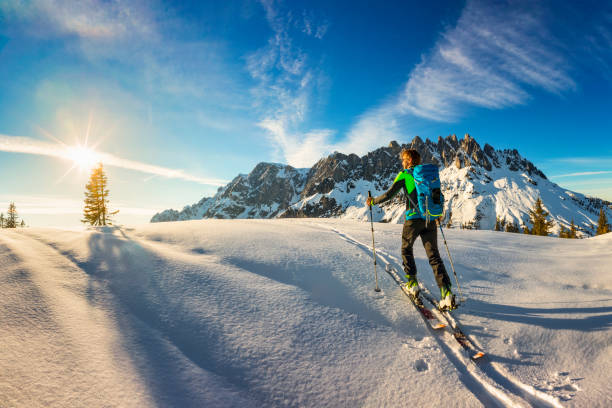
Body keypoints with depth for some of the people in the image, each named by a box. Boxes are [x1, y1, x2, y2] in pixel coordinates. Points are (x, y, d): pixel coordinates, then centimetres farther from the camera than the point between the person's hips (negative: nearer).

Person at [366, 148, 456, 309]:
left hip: (413, 218, -4)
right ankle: (446, 293, -8)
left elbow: (389, 194, -7)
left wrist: (373, 201, 8)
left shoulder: (404, 175, -1)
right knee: (434, 256, 4)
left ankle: (412, 284, 17)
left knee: (406, 249, 19)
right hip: (430, 219, 4)